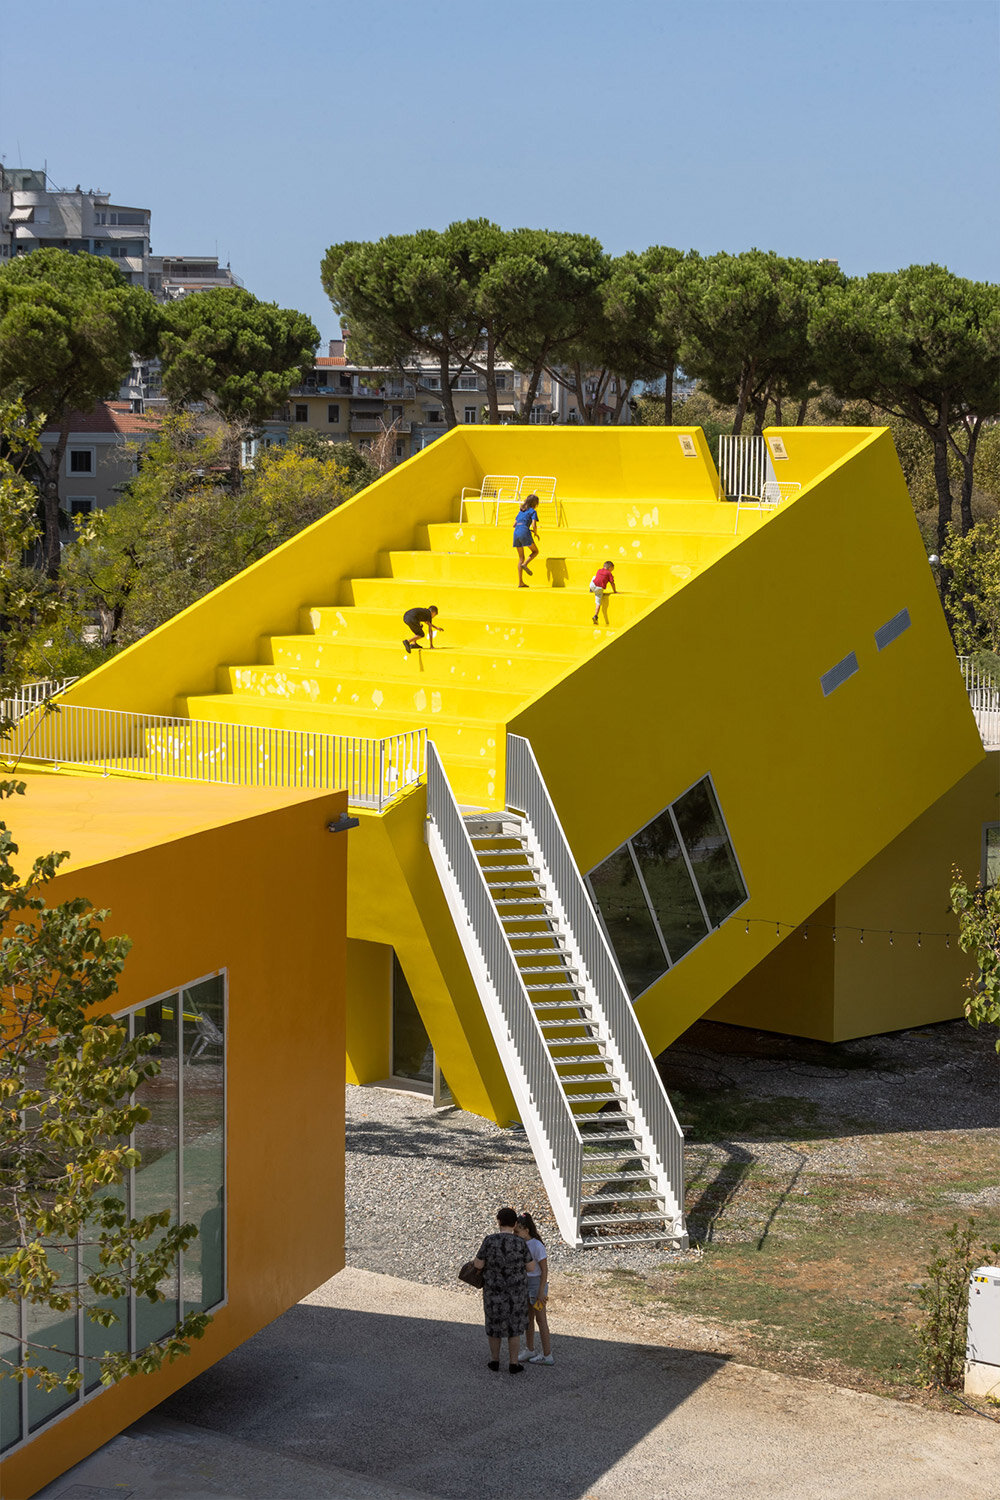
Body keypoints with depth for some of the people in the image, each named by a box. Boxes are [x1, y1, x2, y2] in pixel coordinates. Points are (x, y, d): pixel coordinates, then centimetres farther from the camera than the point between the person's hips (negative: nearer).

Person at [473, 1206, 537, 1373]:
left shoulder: (490, 1240, -17)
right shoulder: (520, 1243, -16)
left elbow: (478, 1264, -10)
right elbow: (532, 1268, -8)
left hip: (494, 1290, 0)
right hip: (516, 1290, 0)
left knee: (494, 1323, 20)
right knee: (513, 1326, 16)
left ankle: (494, 1360, 32)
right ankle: (514, 1364, 20)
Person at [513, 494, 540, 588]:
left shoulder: (521, 511, 23)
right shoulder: (533, 511, 3)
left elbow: (514, 525, 22)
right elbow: (534, 525, -10)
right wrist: (536, 533, 10)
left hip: (516, 532, 6)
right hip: (524, 532, -6)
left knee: (521, 558, 9)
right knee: (535, 551, 13)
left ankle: (520, 582, 3)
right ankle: (525, 564, -15)